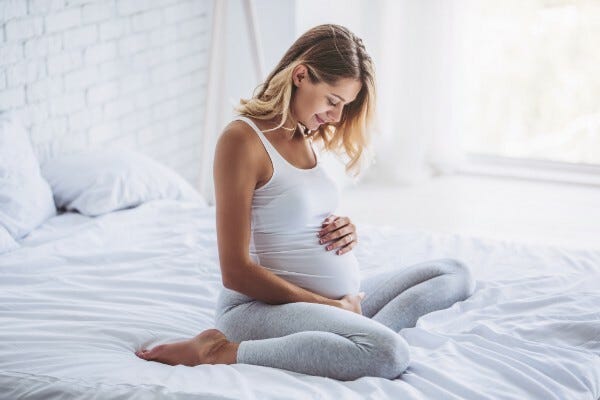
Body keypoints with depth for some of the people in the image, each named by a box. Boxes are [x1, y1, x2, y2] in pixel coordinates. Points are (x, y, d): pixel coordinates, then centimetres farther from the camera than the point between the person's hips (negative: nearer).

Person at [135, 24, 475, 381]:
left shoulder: (305, 138, 13)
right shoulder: (243, 140, -14)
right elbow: (236, 271, -17)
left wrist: (346, 233, 1)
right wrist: (330, 306, -14)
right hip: (261, 306, -10)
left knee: (457, 273, 12)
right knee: (390, 354, -35)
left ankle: (365, 333, -16)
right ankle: (223, 351, -20)